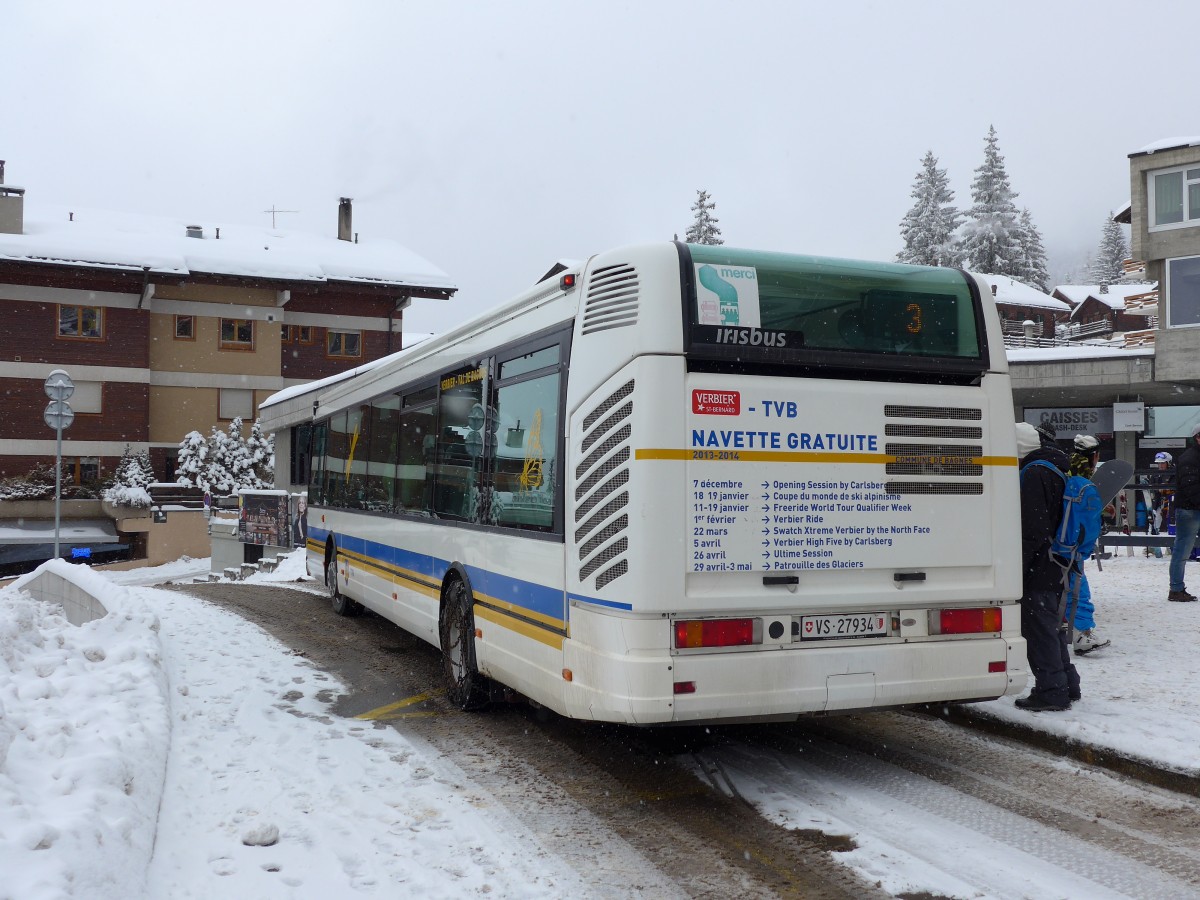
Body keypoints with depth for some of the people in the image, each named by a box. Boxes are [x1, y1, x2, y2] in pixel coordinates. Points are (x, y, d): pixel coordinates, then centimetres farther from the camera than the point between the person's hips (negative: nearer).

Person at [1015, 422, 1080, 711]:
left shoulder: (1033, 474, -17)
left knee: (1040, 629, -4)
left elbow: (1032, 530, -22)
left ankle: (1051, 691, 1)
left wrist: (1016, 567, -19)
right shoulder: (1057, 471, 16)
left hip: (1038, 570, -10)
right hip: (1055, 569, 10)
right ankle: (1067, 685, 28)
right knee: (1053, 627, 19)